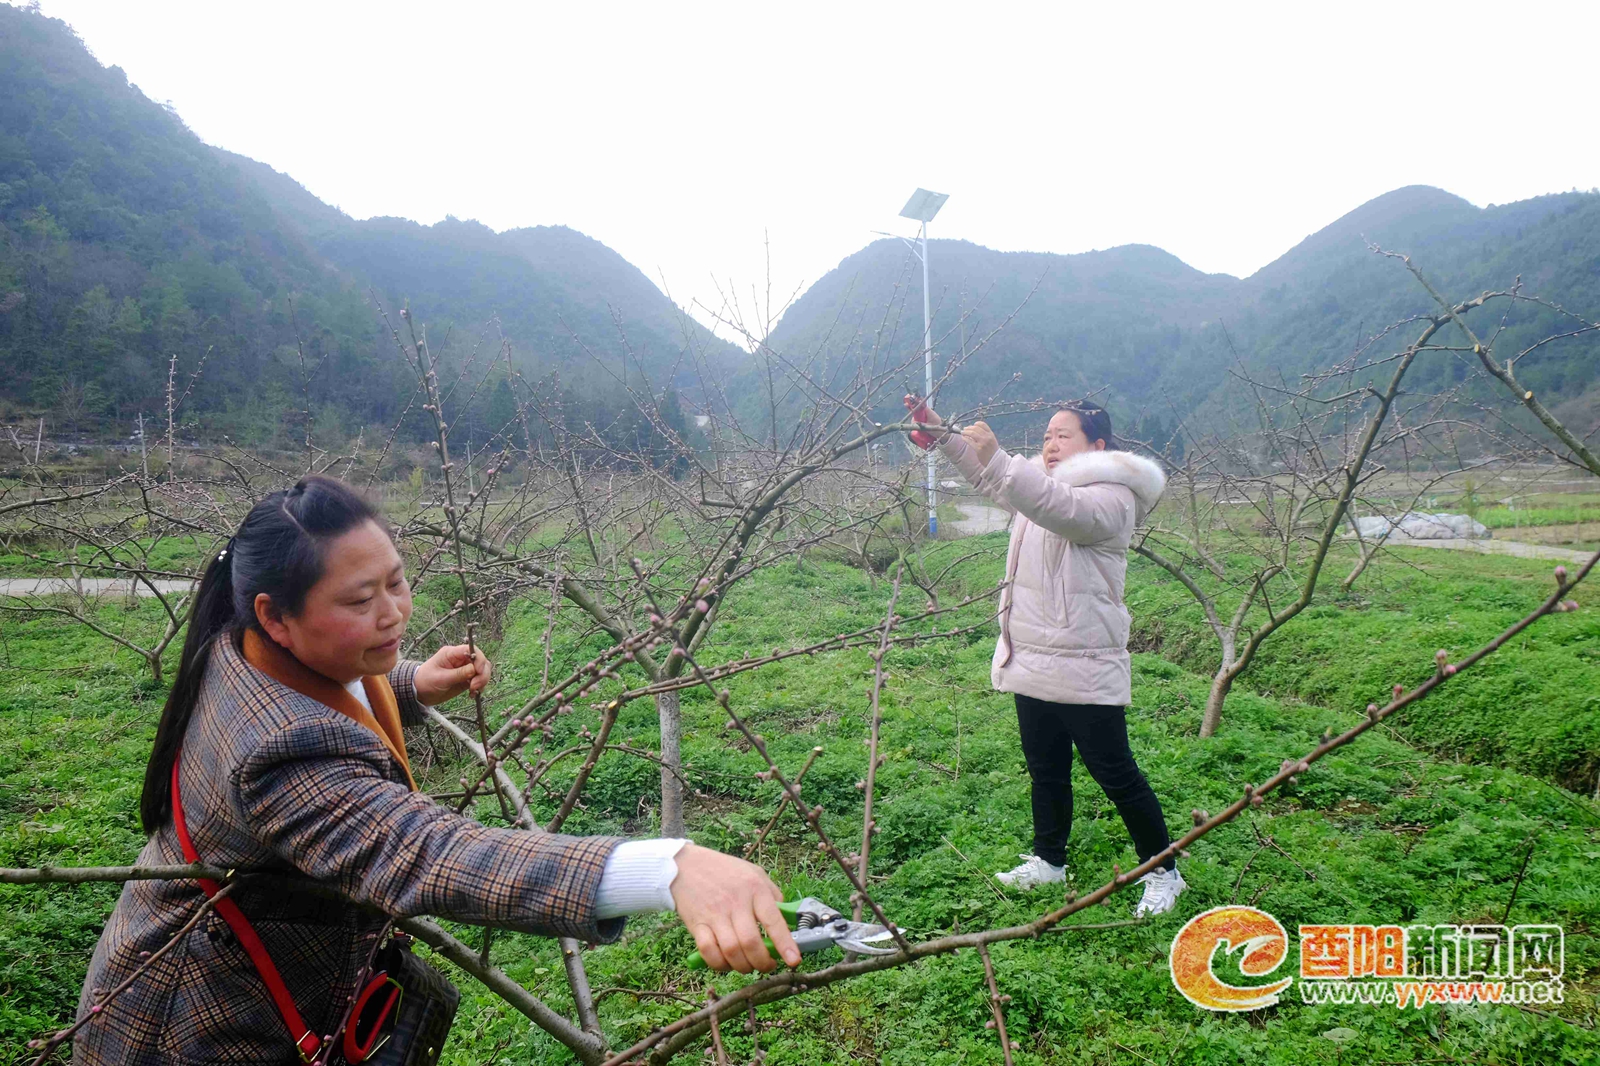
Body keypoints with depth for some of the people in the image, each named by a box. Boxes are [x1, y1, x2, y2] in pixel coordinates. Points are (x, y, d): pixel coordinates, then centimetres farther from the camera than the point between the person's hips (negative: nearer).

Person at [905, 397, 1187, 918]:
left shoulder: (1111, 497, -14)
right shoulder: (1043, 485, 16)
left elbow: (1058, 508, -32)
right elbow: (991, 477, 11)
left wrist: (994, 454, -41)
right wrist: (942, 432, -5)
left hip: (1084, 672, -9)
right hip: (1032, 661, 9)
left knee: (1116, 775, 2)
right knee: (1045, 770, 20)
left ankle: (1163, 871, 19)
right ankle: (1049, 859, 35)